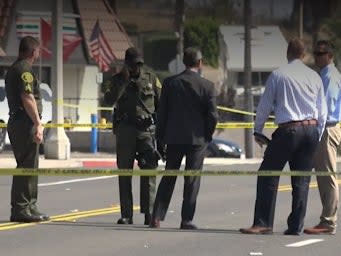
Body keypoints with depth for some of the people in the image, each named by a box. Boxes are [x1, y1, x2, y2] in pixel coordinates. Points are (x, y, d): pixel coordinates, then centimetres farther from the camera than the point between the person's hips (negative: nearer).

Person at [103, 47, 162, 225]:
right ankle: (126, 215, 7)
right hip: (125, 130, 1)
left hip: (147, 130, -1)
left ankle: (149, 213, -9)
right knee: (124, 173, 3)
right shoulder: (117, 80, 7)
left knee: (149, 171, -9)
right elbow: (109, 100, -10)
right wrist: (124, 81, -12)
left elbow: (161, 105, 12)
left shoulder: (151, 79, 9)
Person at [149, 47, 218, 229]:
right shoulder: (207, 86, -7)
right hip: (197, 139, -2)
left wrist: (161, 137, 8)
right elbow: (212, 115, -7)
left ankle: (156, 217, 3)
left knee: (168, 178, 10)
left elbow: (161, 112, 1)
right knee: (192, 180, 3)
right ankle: (186, 220, 1)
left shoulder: (170, 83, 0)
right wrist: (207, 136, 8)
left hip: (174, 137, 2)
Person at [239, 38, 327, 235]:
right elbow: (323, 112, 10)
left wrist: (258, 131, 13)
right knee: (302, 180, 8)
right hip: (311, 129, 4)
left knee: (269, 175, 1)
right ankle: (296, 226, 6)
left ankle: (263, 223, -5)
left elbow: (265, 105, 2)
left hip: (288, 130, -4)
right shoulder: (314, 77, 9)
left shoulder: (278, 75, -1)